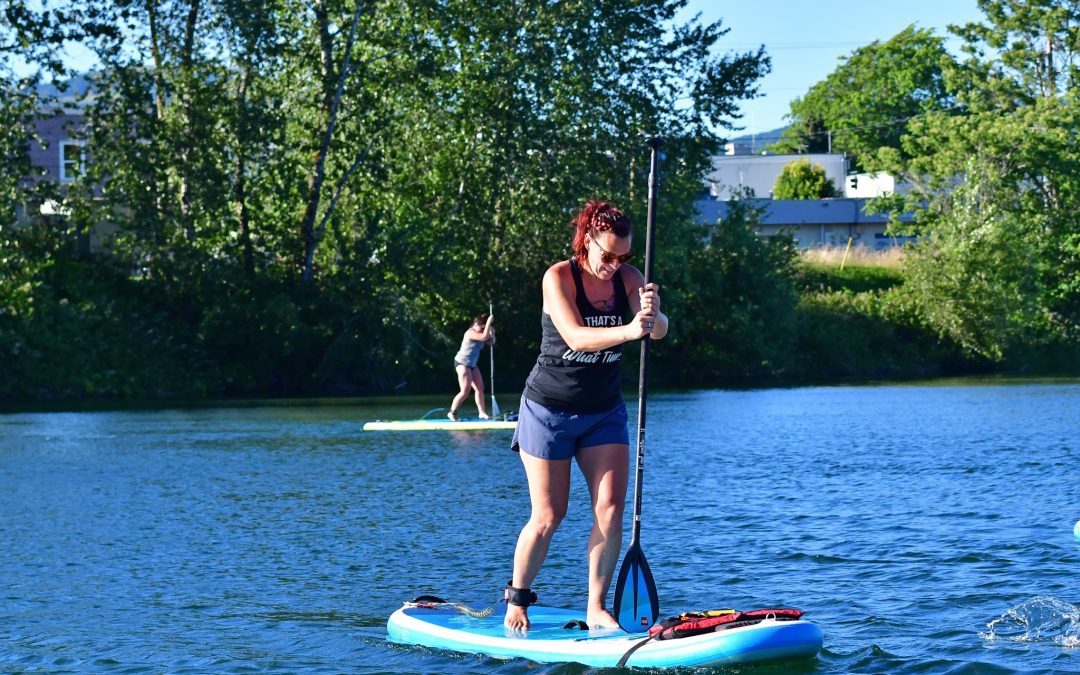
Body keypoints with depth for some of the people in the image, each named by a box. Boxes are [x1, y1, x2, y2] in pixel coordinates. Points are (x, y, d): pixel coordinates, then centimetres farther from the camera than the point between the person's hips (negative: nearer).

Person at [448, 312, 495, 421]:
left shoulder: (480, 332, 8)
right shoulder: (471, 333, -21)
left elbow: (491, 342, 9)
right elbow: (484, 337, -35)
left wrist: (492, 333, -9)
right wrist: (489, 323, -30)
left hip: (472, 365, 10)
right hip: (462, 363, -9)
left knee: (480, 389, 8)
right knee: (465, 392, -13)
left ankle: (482, 413, 14)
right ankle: (452, 412, -5)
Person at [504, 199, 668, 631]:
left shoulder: (627, 277, -4)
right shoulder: (559, 278, -16)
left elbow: (659, 332, -16)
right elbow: (576, 337, -30)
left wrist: (652, 314, -40)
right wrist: (627, 331, -47)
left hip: (604, 412, 4)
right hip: (550, 410, -4)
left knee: (610, 510, -9)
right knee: (548, 518, -1)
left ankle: (596, 608, 0)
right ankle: (517, 598, 20)